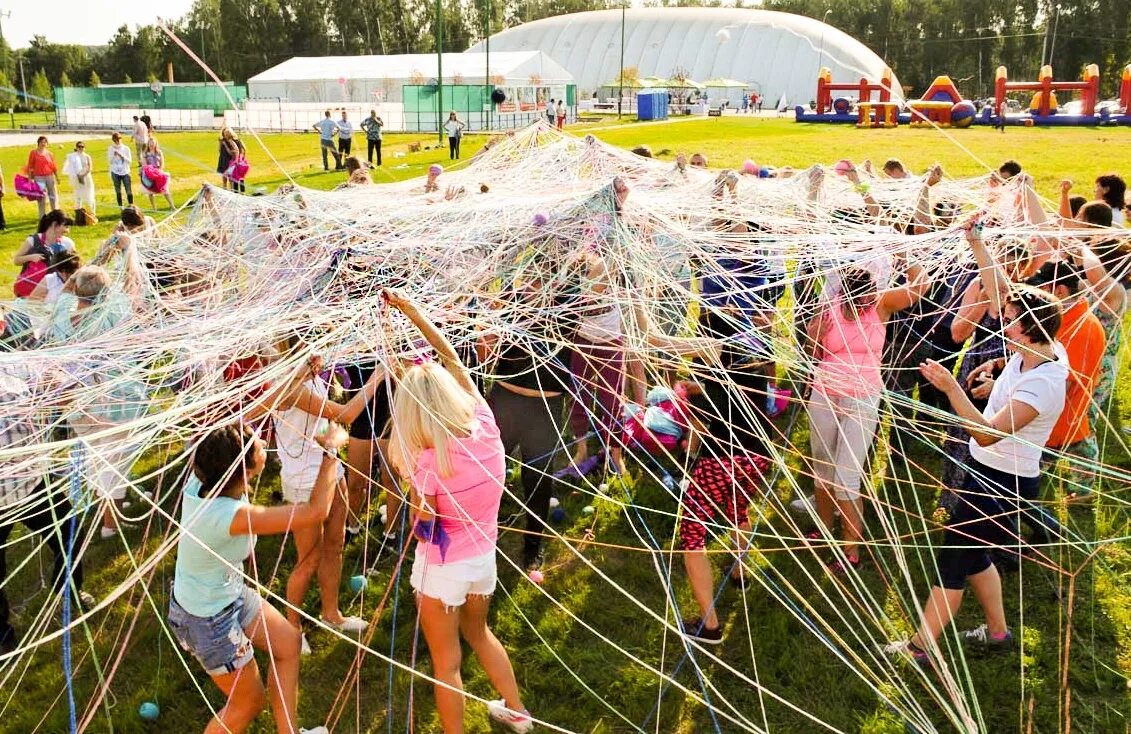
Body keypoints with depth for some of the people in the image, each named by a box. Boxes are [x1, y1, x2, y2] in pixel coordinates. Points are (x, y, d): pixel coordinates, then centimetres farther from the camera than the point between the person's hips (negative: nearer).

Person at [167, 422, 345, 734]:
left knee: (288, 641, 19)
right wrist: (331, 449, -26)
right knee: (249, 701, 13)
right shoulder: (231, 516, -40)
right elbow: (315, 511, -36)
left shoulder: (201, 480, -19)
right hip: (208, 621, -8)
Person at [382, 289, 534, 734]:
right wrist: (412, 311, 0)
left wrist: (406, 471, -12)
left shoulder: (427, 461, -27)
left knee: (446, 662, 13)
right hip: (484, 556, 6)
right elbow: (450, 356, -4)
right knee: (478, 632, 32)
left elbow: (425, 530, -17)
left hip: (443, 567, -6)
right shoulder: (484, 425, -13)